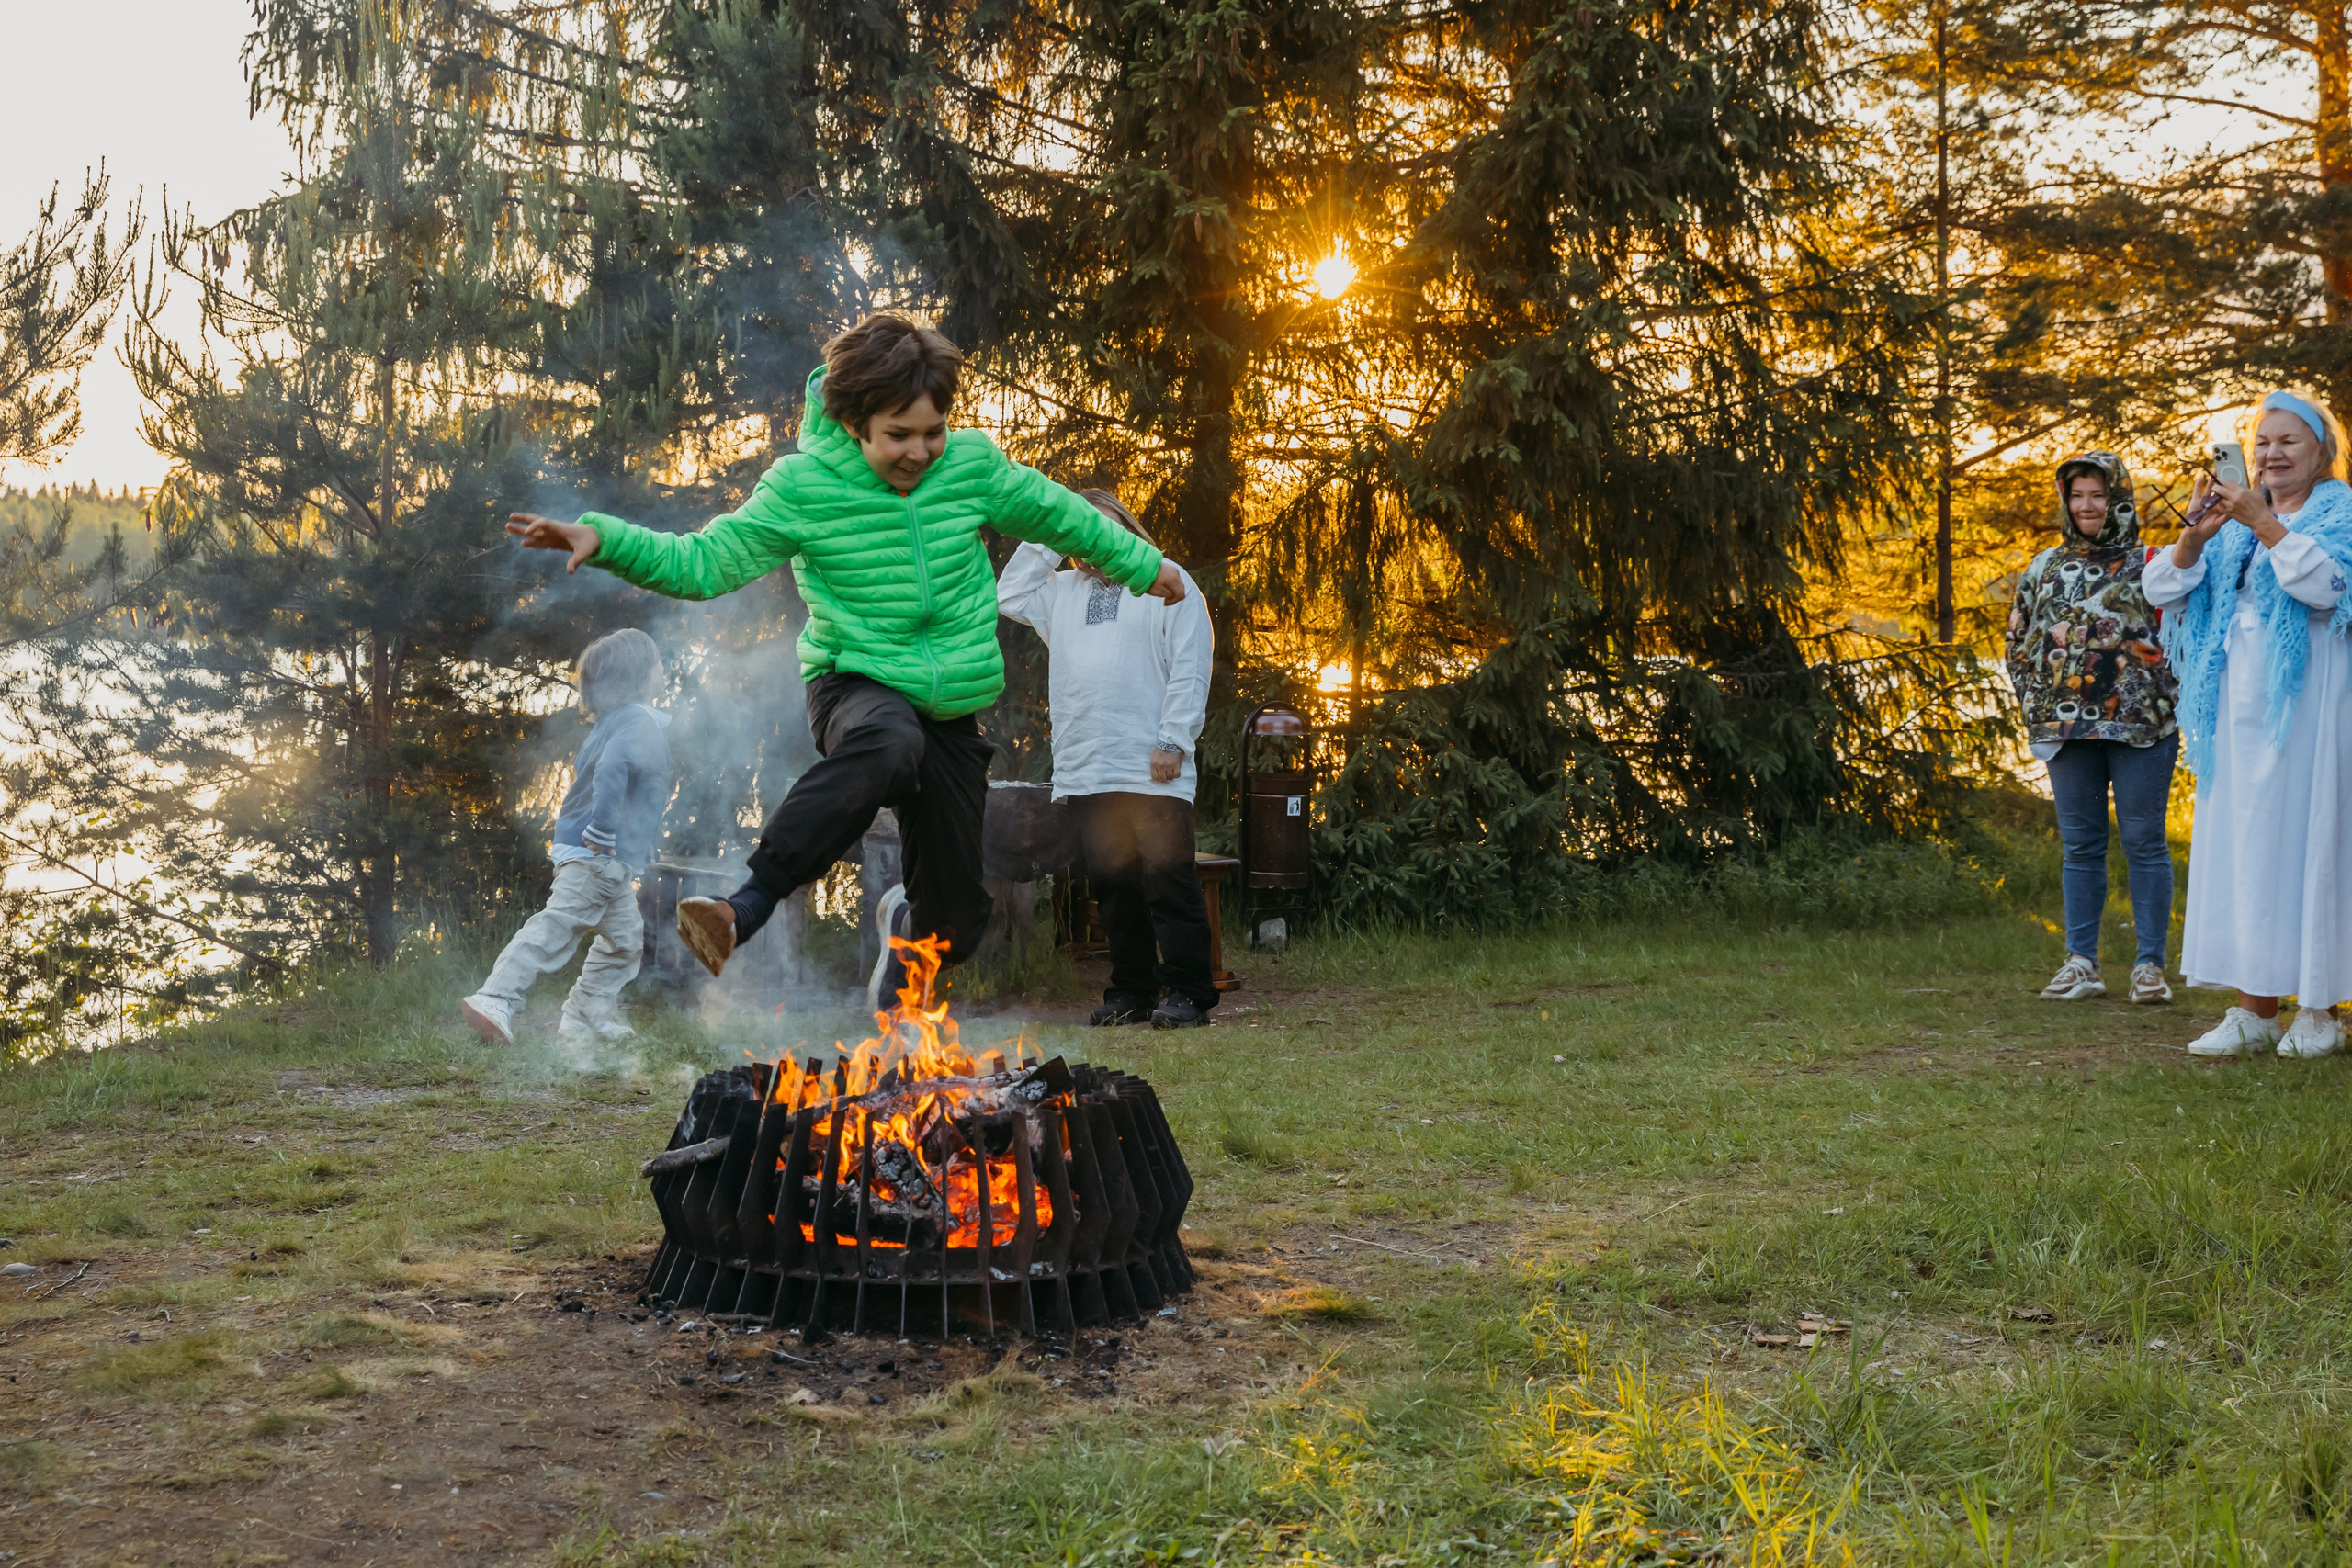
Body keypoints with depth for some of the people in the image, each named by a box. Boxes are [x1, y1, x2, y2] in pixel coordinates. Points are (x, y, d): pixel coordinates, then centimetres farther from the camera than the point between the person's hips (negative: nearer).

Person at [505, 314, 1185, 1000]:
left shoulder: (973, 464, 0)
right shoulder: (802, 486, -9)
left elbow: (1056, 514, 16)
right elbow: (702, 564, -10)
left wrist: (1143, 564, 29)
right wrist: (604, 539, -26)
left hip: (950, 709, 4)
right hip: (858, 686, -4)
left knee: (953, 922, 4)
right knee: (887, 744, -44)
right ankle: (748, 905, -48)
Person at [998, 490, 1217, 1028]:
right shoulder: (1063, 591, 23)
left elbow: (1190, 669, -2)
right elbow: (1009, 596, 18)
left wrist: (1174, 741, -12)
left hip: (1151, 769, -5)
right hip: (1084, 770, 5)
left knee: (1168, 877, -8)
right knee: (1113, 883, 7)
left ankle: (1187, 993, -5)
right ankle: (1131, 991, 14)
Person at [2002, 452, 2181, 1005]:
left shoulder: (2150, 564, 3)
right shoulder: (2045, 568, 13)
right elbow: (2018, 642, 18)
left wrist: (2165, 700, -8)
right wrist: (2036, 703, 8)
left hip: (2141, 728, -3)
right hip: (2067, 729, 4)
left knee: (2144, 843, -2)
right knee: (2080, 846, 6)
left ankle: (2150, 965, 3)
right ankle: (2081, 962, 10)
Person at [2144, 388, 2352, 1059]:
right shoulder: (2233, 525, 16)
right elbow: (2163, 591, 7)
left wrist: (2264, 524, -19)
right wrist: (2195, 536, -10)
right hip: (2238, 711, 5)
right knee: (2240, 850, 3)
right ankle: (2253, 1009, 6)